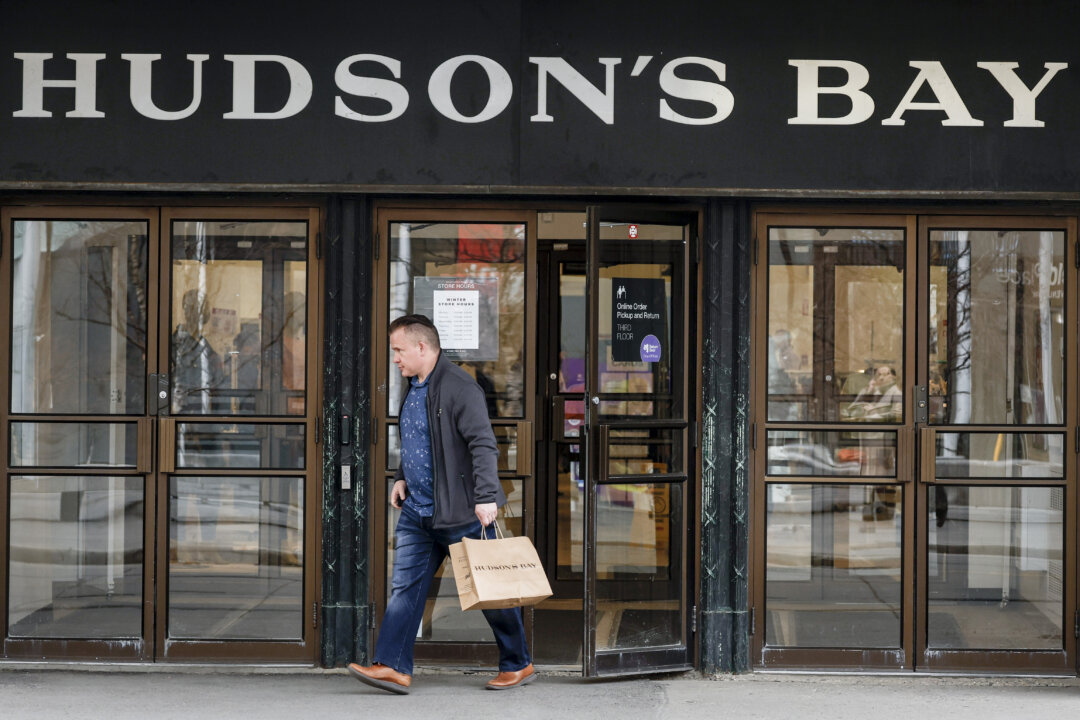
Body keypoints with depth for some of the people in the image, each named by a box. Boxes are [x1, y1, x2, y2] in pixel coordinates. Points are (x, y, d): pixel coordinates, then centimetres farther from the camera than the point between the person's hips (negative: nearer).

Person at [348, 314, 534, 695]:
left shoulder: (459, 386, -16)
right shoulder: (414, 389, 14)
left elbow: (483, 444, -22)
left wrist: (486, 496, -29)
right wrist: (402, 477, 15)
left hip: (460, 513, -8)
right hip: (417, 511, 9)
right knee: (405, 586, 1)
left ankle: (518, 665, 16)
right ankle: (393, 667, 0)